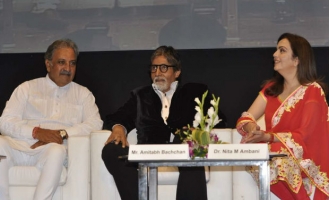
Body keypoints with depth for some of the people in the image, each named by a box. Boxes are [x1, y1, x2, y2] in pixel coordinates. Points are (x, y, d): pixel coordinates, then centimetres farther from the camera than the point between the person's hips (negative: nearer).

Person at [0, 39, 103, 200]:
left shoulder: (83, 94, 21)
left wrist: (62, 133, -11)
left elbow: (95, 124, 4)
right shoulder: (27, 88, 19)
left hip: (53, 149, 0)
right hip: (21, 145, 1)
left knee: (56, 150, -37)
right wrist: (36, 132, -11)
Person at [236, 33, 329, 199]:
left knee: (276, 162, -37)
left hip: (301, 161, -5)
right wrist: (252, 129, -19)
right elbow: (247, 117, 6)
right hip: (272, 152, 5)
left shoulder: (313, 91, -7)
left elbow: (304, 135, -11)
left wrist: (267, 137, -23)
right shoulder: (271, 87, 13)